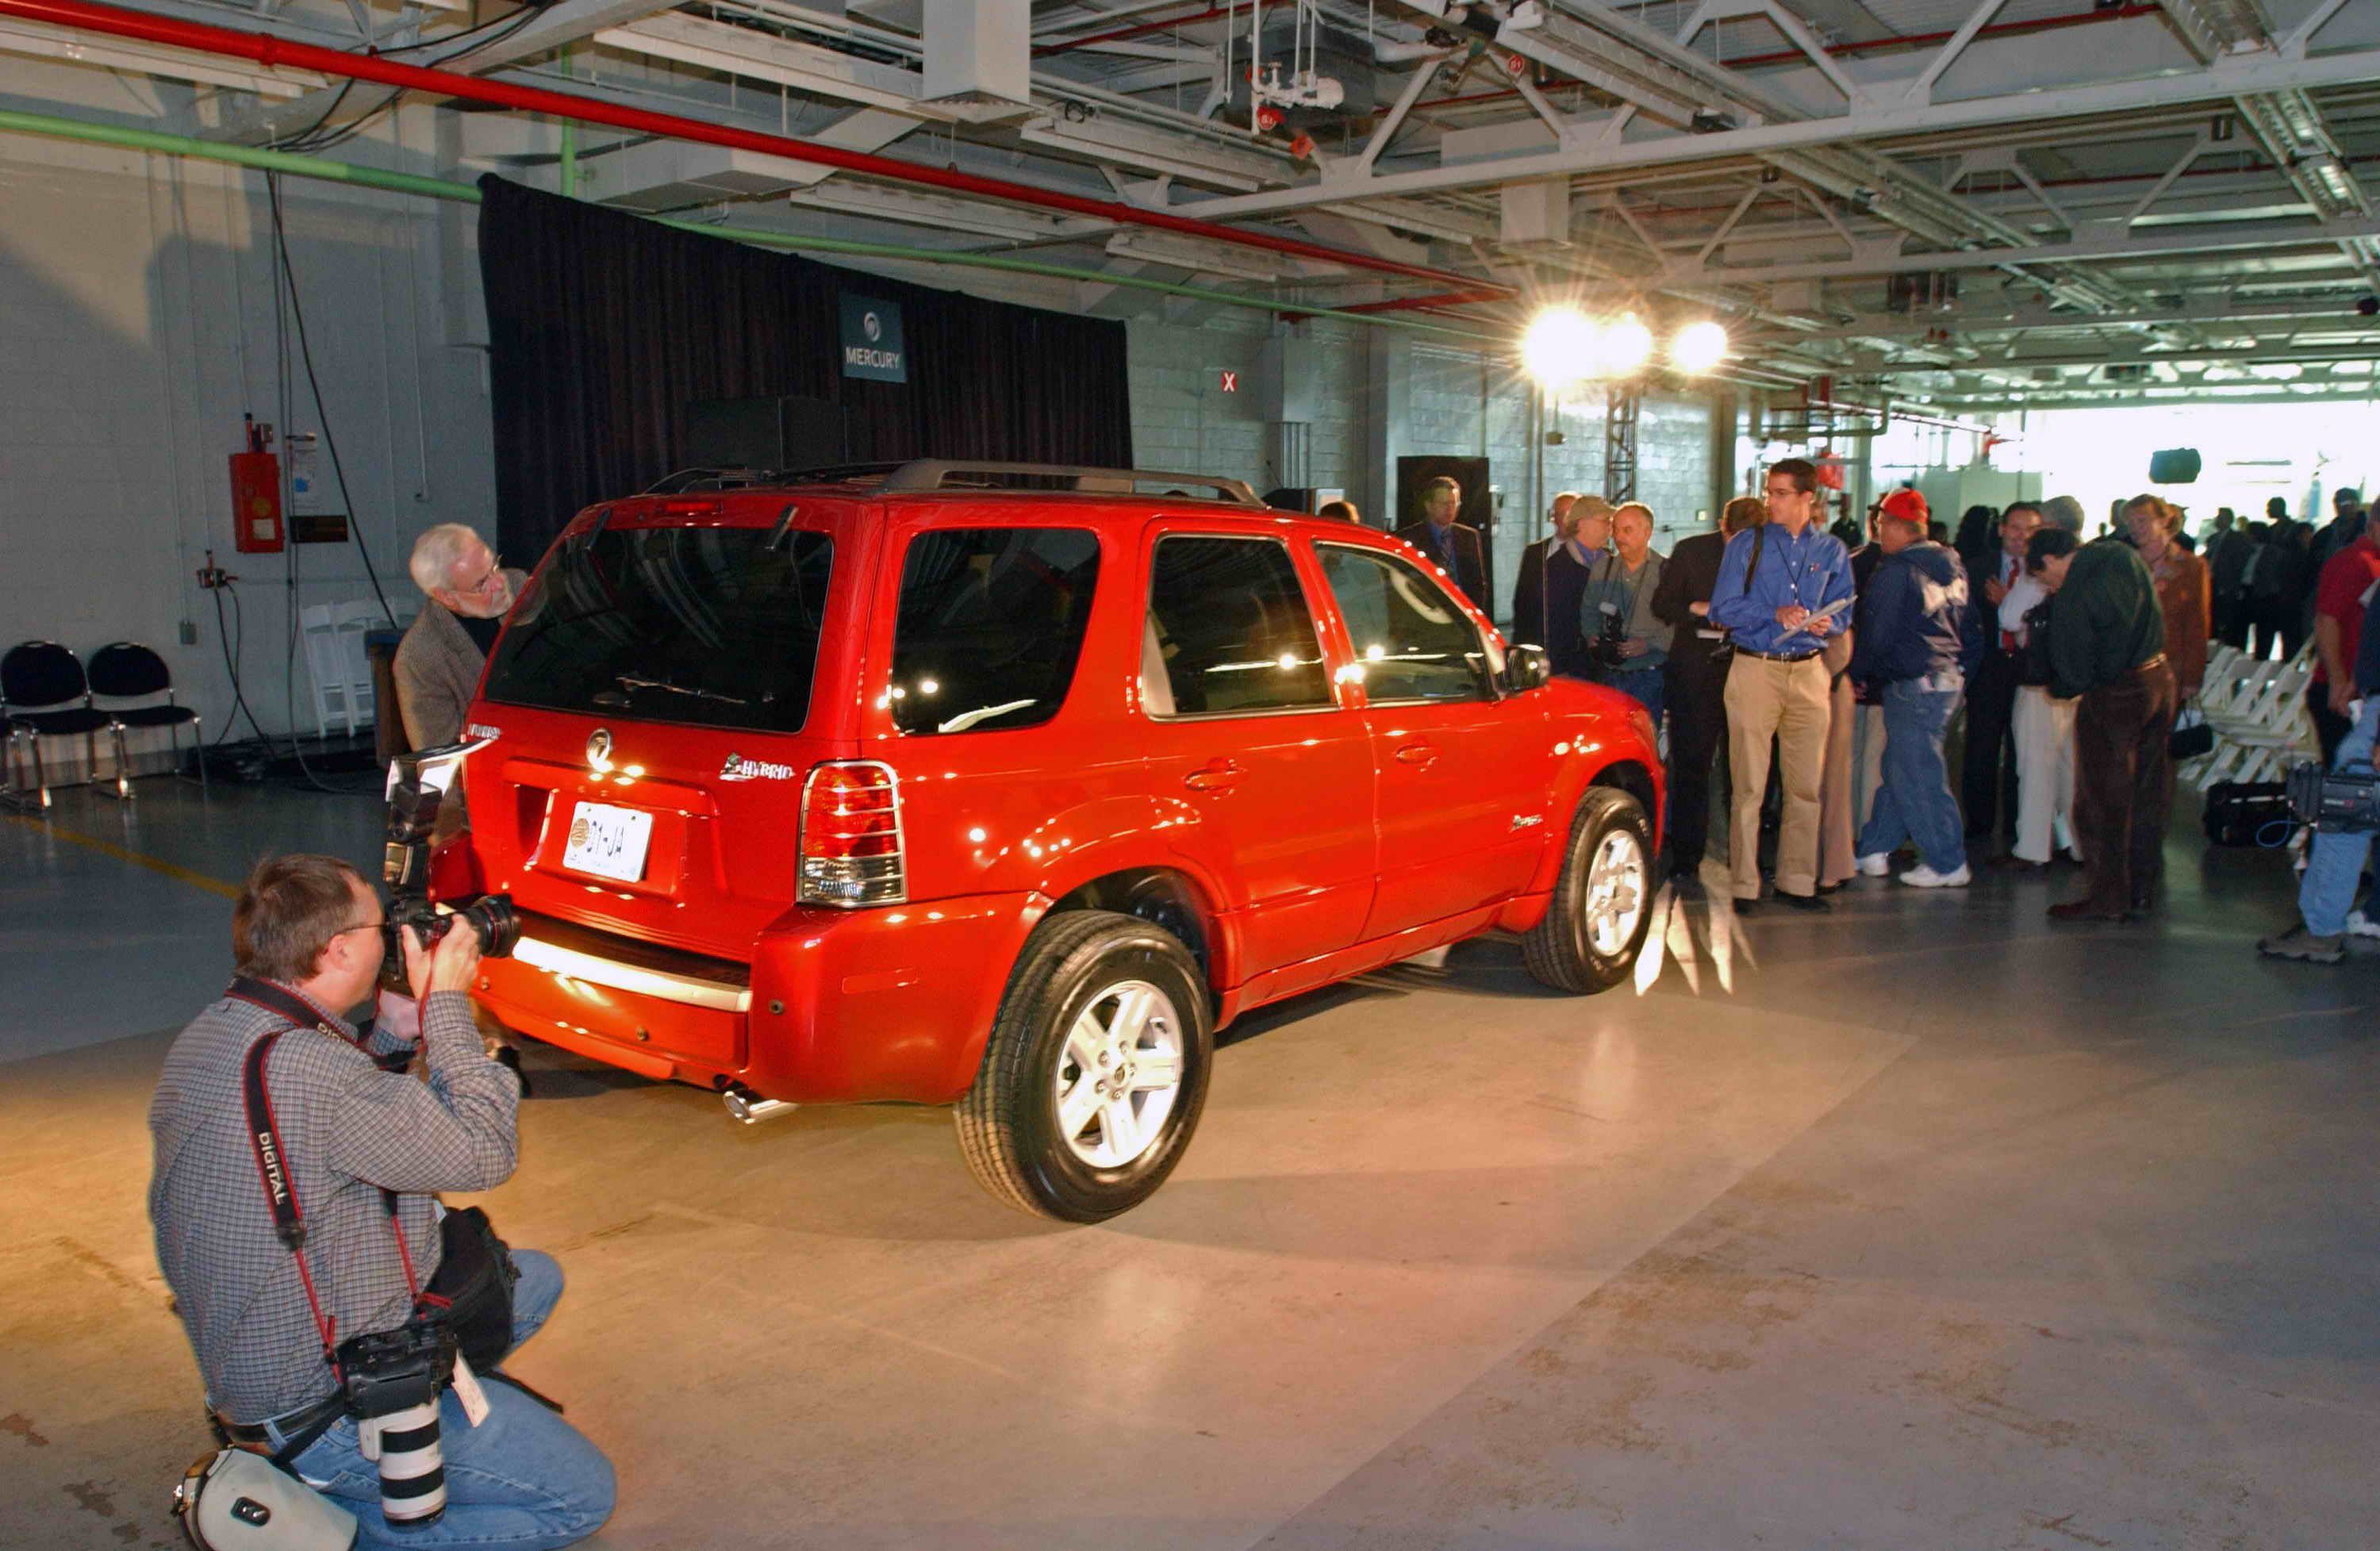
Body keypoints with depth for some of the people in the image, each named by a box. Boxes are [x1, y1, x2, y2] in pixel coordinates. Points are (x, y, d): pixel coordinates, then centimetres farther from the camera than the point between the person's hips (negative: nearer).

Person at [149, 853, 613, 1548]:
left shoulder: (209, 1034, 1)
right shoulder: (306, 1067, -31)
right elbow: (483, 1153, -21)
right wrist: (447, 1005, -13)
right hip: (324, 1408, -10)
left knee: (535, 1279, 23)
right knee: (583, 1495, -2)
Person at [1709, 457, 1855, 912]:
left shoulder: (1832, 551, 11)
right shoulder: (1746, 544, 4)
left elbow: (1842, 611, 11)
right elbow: (1723, 608, -2)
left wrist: (1823, 623, -11)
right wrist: (1776, 615, -15)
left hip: (1808, 672, 3)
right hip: (1754, 670, -3)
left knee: (1806, 784, 4)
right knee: (1749, 784, -4)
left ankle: (1796, 882, 14)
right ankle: (1745, 886, 2)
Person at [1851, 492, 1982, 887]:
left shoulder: (1896, 571, -14)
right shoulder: (1952, 565, 11)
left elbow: (1875, 635, -13)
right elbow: (1971, 628, 15)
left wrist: (1856, 673, 1)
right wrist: (1962, 668, 21)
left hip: (1913, 685, -9)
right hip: (1950, 680, 9)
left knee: (1917, 775, -1)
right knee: (1900, 768, 14)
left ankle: (1948, 865, 3)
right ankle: (1875, 851, 20)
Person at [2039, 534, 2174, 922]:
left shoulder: (2071, 600, -21)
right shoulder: (2120, 554, 2)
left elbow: (2073, 676, -15)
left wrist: (2057, 686, 7)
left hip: (2113, 696, -8)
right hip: (2160, 679, 8)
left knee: (2102, 800, 2)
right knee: (2148, 792, 14)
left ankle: (2109, 896, 6)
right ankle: (2142, 888, 23)